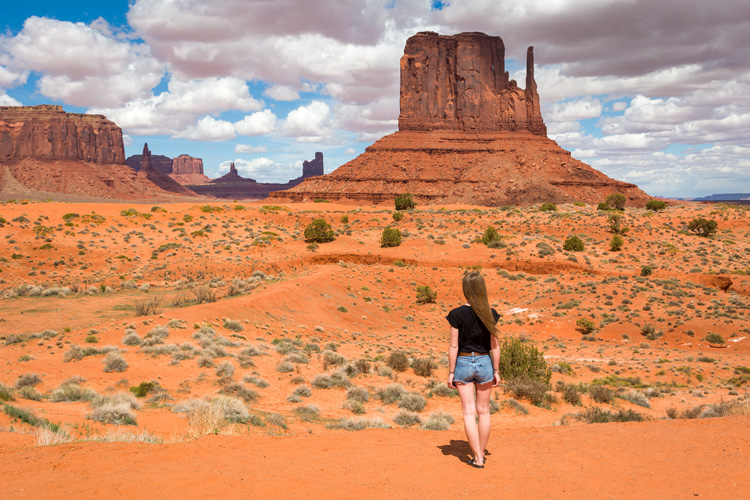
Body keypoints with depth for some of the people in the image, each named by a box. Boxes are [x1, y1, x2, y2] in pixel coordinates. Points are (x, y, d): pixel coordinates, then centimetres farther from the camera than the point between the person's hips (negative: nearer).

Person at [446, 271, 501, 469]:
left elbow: (454, 346, -10)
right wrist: (496, 371, 8)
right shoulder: (490, 314, -4)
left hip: (463, 363, -2)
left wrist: (451, 372, -3)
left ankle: (477, 458, 2)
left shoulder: (457, 314, -12)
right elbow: (495, 346, -1)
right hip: (484, 363, 2)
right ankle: (480, 454, 23)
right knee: (483, 410, 14)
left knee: (469, 412, 3)